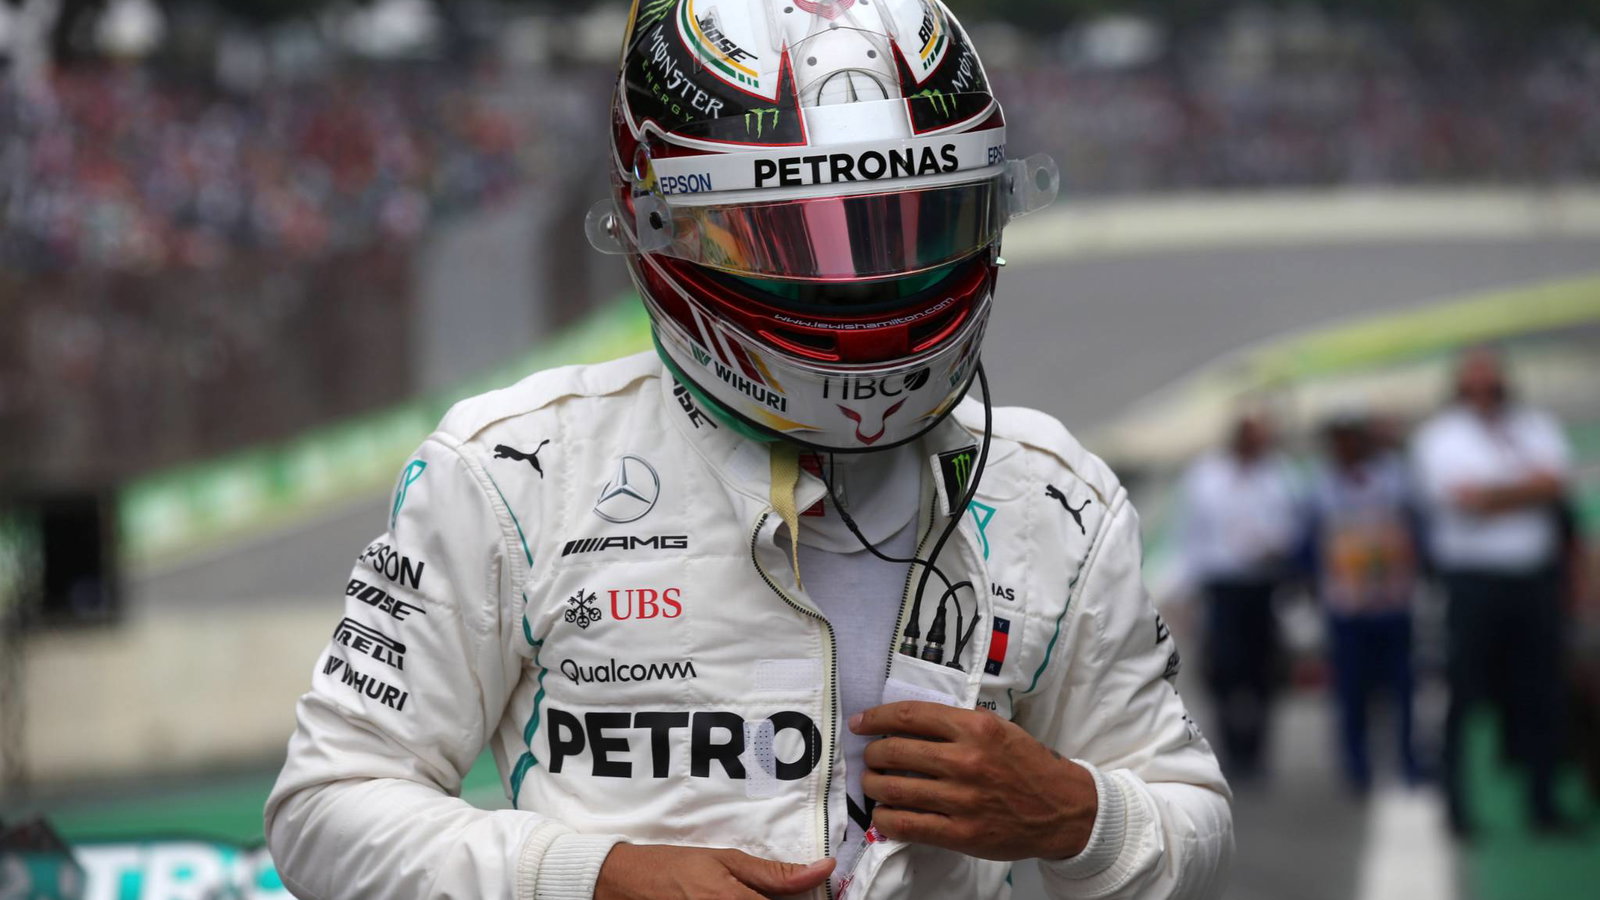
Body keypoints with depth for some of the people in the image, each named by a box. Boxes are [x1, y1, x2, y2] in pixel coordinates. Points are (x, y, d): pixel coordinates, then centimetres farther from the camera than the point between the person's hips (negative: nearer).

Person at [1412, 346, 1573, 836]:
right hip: (1474, 579, -3)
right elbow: (1467, 500, -11)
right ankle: (1457, 807, 3)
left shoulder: (1536, 426, 14)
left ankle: (1543, 803, 9)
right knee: (1467, 692, -3)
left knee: (1540, 694, 3)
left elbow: (1555, 483, -4)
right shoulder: (1439, 436, 3)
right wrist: (1526, 486, -2)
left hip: (1535, 576, 3)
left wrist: (1494, 493, -9)